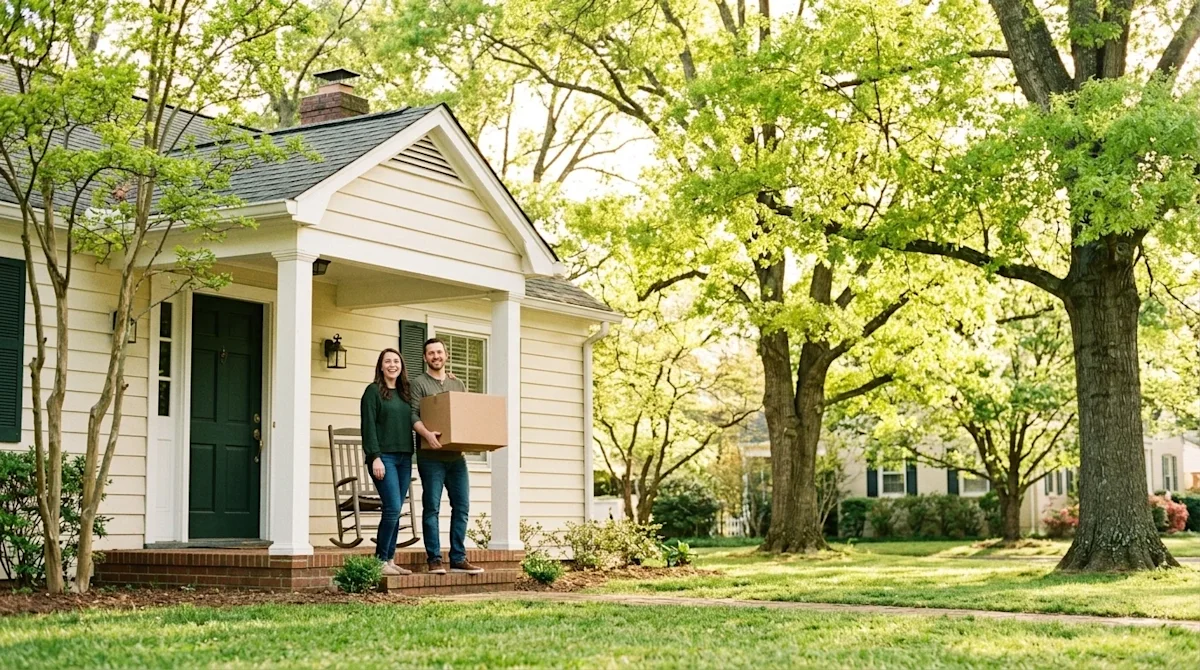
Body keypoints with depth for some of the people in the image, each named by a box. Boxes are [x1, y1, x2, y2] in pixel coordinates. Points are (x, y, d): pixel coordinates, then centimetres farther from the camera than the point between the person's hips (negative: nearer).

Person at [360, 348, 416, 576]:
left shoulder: (406, 393, 16)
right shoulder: (373, 391, -1)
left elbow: (414, 422, 18)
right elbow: (369, 427, -7)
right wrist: (375, 457, -15)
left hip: (404, 458, 6)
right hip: (384, 457, -6)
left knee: (395, 511, 6)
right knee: (392, 508, -13)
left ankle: (389, 559, 10)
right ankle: (380, 560, -6)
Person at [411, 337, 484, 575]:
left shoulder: (458, 384, 19)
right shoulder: (418, 383, 2)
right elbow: (413, 415, -9)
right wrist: (427, 433, -27)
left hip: (456, 455, 5)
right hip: (431, 456, -5)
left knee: (462, 507, 3)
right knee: (432, 507, -3)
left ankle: (458, 559, 9)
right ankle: (434, 559, 1)